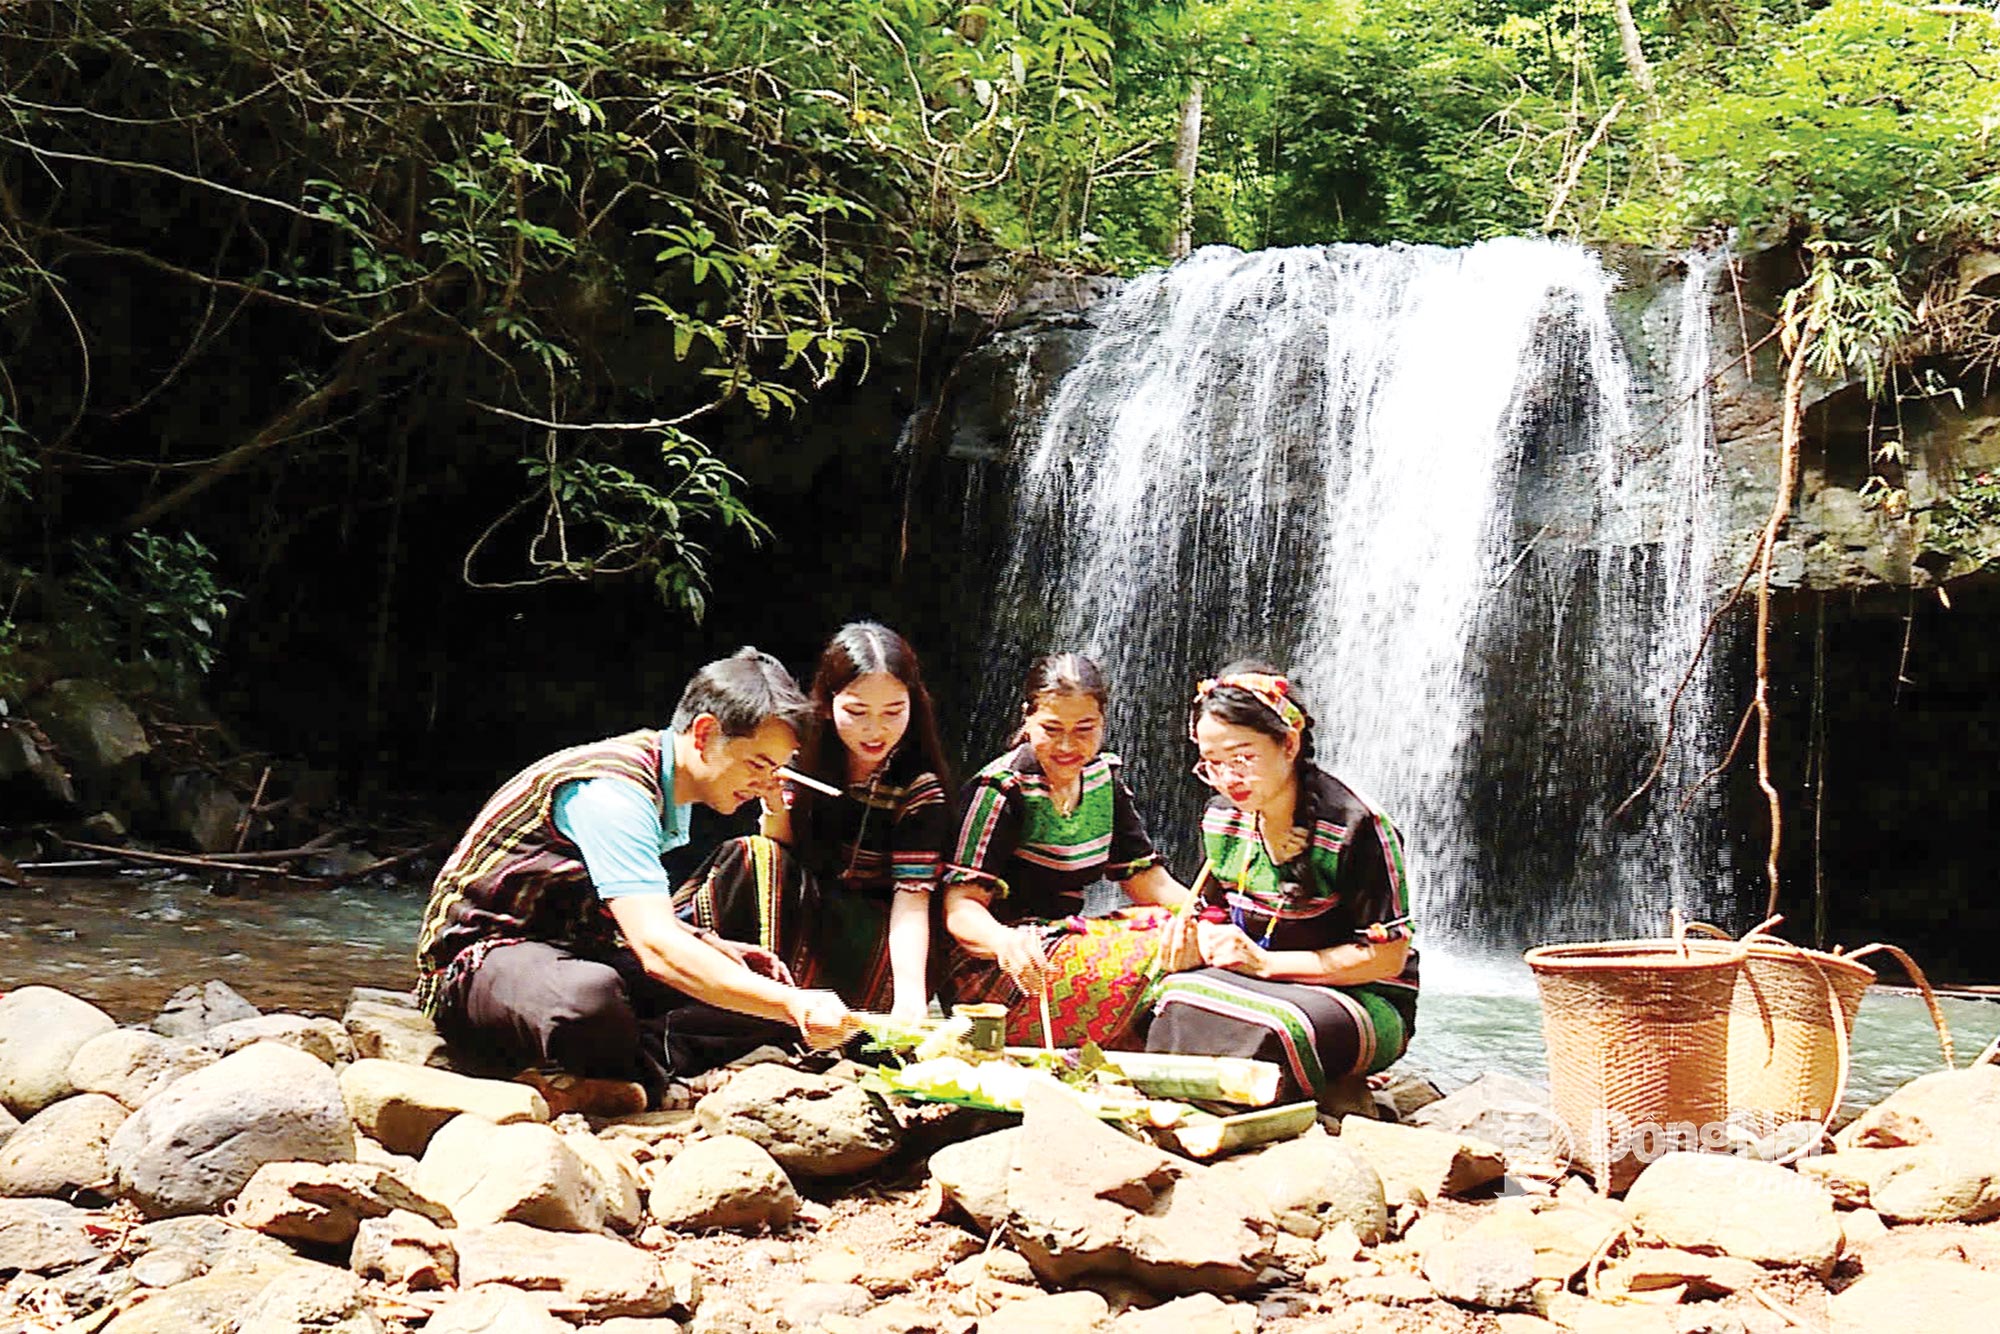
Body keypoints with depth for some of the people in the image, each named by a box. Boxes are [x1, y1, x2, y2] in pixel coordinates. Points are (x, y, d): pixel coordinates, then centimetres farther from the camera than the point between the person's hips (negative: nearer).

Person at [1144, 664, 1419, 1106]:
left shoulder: (1355, 825, -18)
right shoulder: (1222, 819, 4)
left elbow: (1388, 955, -16)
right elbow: (1216, 916, 16)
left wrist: (1266, 963, -19)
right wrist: (1195, 941, -12)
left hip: (1365, 1000, -5)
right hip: (1263, 987, 5)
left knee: (1273, 1030, -38)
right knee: (1175, 998, -27)